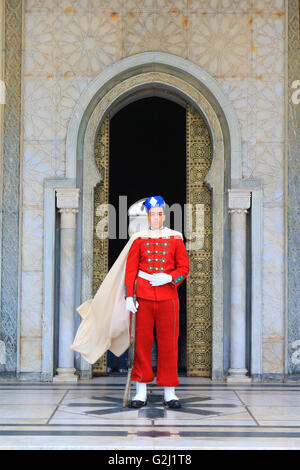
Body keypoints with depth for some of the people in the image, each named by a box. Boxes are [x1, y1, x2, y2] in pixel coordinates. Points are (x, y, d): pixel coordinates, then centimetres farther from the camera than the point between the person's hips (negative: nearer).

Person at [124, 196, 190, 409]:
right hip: (144, 297, 0)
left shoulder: (175, 238, 6)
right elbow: (130, 270, 4)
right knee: (142, 342, 2)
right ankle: (141, 391, 10)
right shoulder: (139, 238, 6)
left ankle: (169, 392, 11)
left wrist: (168, 277, -14)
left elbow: (184, 268, 5)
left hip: (168, 297, 0)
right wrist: (129, 297, -4)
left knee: (169, 343, 2)